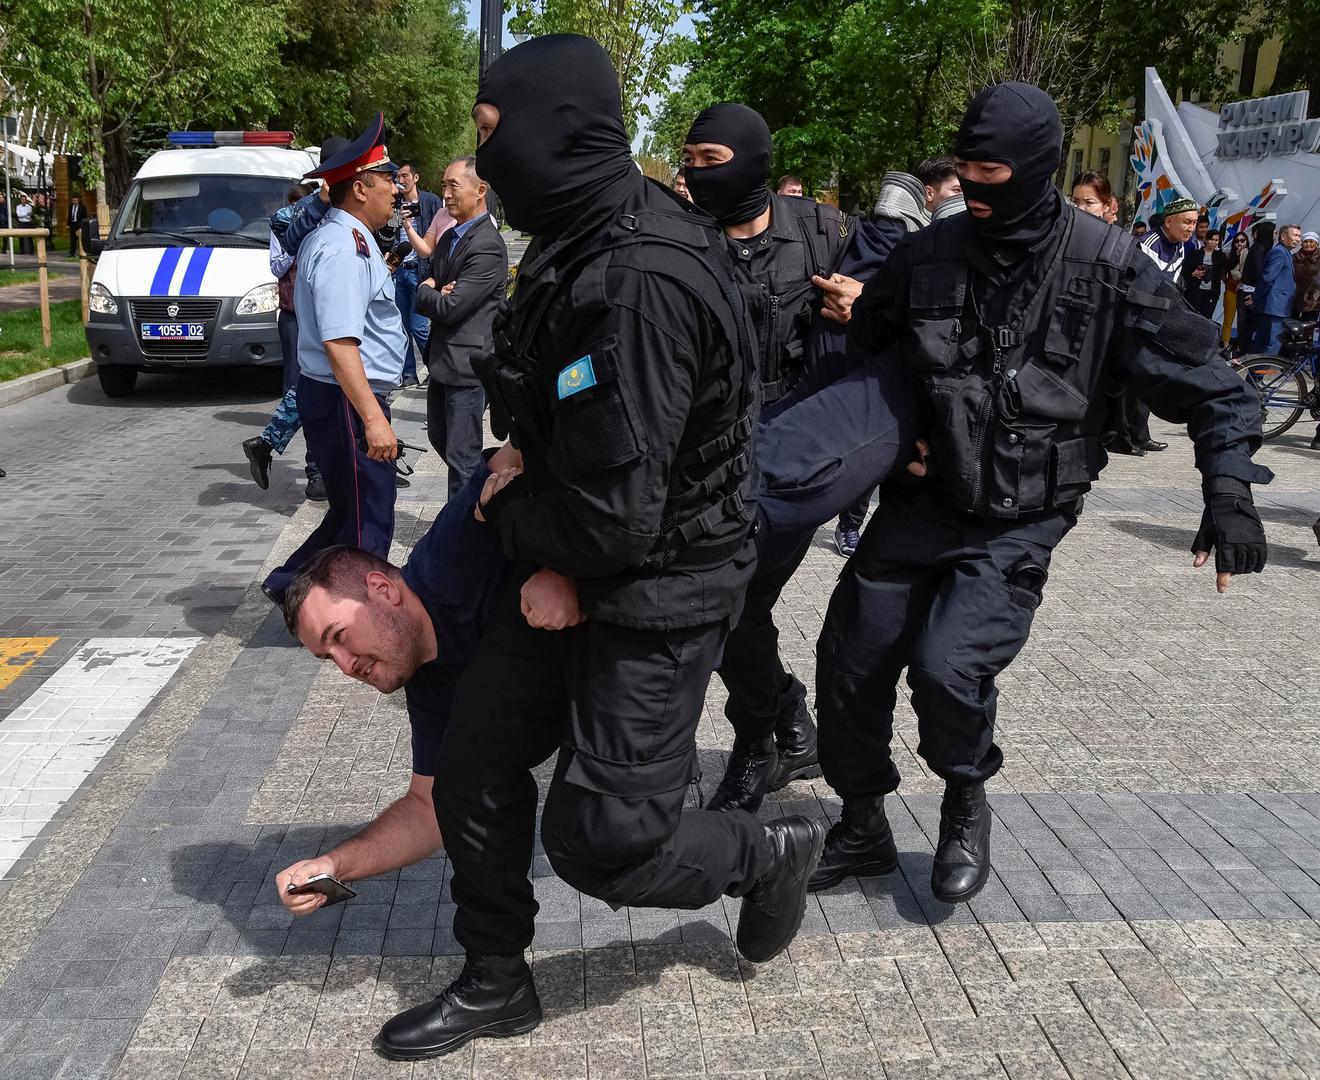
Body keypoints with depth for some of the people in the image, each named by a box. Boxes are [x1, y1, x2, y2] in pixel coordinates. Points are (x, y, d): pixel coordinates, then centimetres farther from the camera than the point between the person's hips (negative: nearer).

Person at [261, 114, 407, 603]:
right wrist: (373, 418, -32)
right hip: (347, 403, -11)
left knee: (351, 511, 22)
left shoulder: (339, 238, 15)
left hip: (329, 396, 11)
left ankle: (290, 584, 30)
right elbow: (339, 343, -28)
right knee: (368, 523, -1)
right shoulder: (343, 248, -19)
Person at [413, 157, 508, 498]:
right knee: (439, 437, 21)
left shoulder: (488, 247, -19)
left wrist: (427, 291, -3)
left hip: (467, 365, -10)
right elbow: (426, 291, 13)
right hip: (442, 359, 10)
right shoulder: (449, 238, 11)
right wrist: (435, 293, -10)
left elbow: (450, 308, -22)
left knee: (462, 456, -2)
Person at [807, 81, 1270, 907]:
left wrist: (1230, 489, -15)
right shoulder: (928, 256, -2)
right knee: (850, 660, 2)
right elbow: (864, 352, 15)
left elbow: (1206, 381, -4)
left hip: (1019, 523, -4)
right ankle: (863, 828, 25)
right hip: (920, 504, 4)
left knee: (948, 665, -23)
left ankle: (967, 805, 11)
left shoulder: (1105, 266, -10)